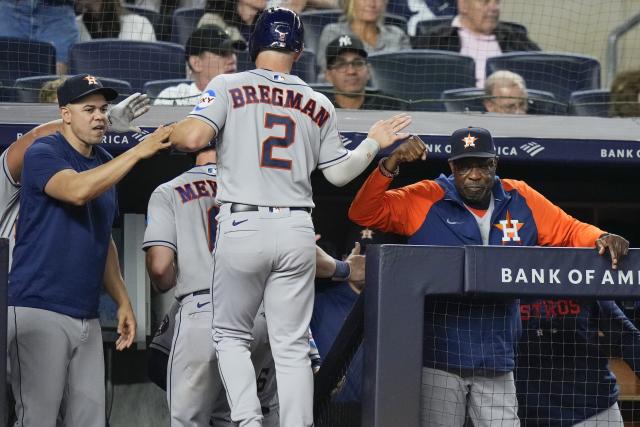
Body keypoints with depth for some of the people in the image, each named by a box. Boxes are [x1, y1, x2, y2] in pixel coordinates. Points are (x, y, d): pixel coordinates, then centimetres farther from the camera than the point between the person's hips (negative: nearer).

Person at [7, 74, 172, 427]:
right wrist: (138, 152, -25)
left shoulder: (105, 164, 17)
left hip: (86, 317, 8)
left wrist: (122, 301, 16)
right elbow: (77, 190, -27)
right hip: (38, 312, -7)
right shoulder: (42, 154, -6)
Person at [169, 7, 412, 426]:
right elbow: (339, 172, 14)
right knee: (292, 345, 7)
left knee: (231, 333, 13)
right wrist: (374, 143, 31)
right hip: (297, 232, 2)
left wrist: (171, 132, 9)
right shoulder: (319, 104, 9)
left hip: (242, 228, -2)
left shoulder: (228, 86, -1)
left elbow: (193, 137, -13)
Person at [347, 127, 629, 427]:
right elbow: (364, 213, -7)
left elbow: (571, 230, 11)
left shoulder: (521, 200, 6)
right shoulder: (426, 199, -3)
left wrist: (600, 239, -9)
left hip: (497, 364, 3)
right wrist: (390, 165, -19)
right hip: (437, 359, -3)